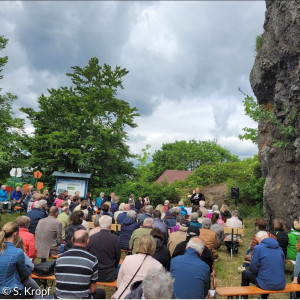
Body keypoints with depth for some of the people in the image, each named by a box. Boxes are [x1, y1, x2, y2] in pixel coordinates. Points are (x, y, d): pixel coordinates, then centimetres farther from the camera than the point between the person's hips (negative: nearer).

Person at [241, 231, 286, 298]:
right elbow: (283, 266, 13)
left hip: (267, 285, -6)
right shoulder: (279, 248, 5)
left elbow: (253, 269, -8)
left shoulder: (258, 248, -11)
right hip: (281, 286, 6)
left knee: (245, 273, 18)